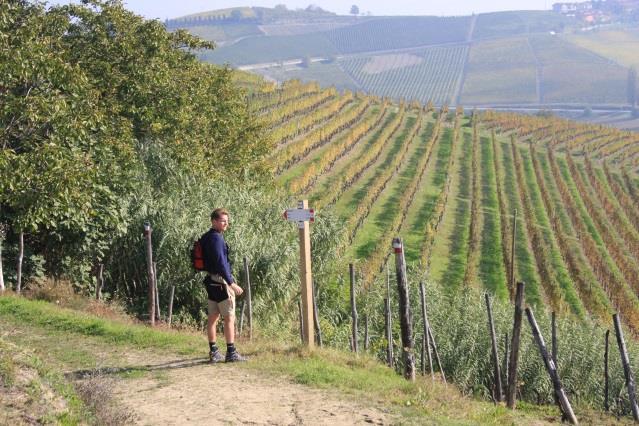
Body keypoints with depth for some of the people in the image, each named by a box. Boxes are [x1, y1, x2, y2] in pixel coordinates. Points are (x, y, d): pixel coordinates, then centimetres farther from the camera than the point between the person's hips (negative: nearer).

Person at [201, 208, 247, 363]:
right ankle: (231, 353, -5)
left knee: (213, 317, 11)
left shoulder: (206, 238, 14)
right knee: (229, 317, -5)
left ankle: (213, 352, 15)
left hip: (211, 281, 10)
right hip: (220, 281, -10)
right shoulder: (216, 238, -16)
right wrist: (232, 283, -21)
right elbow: (220, 263, -22)